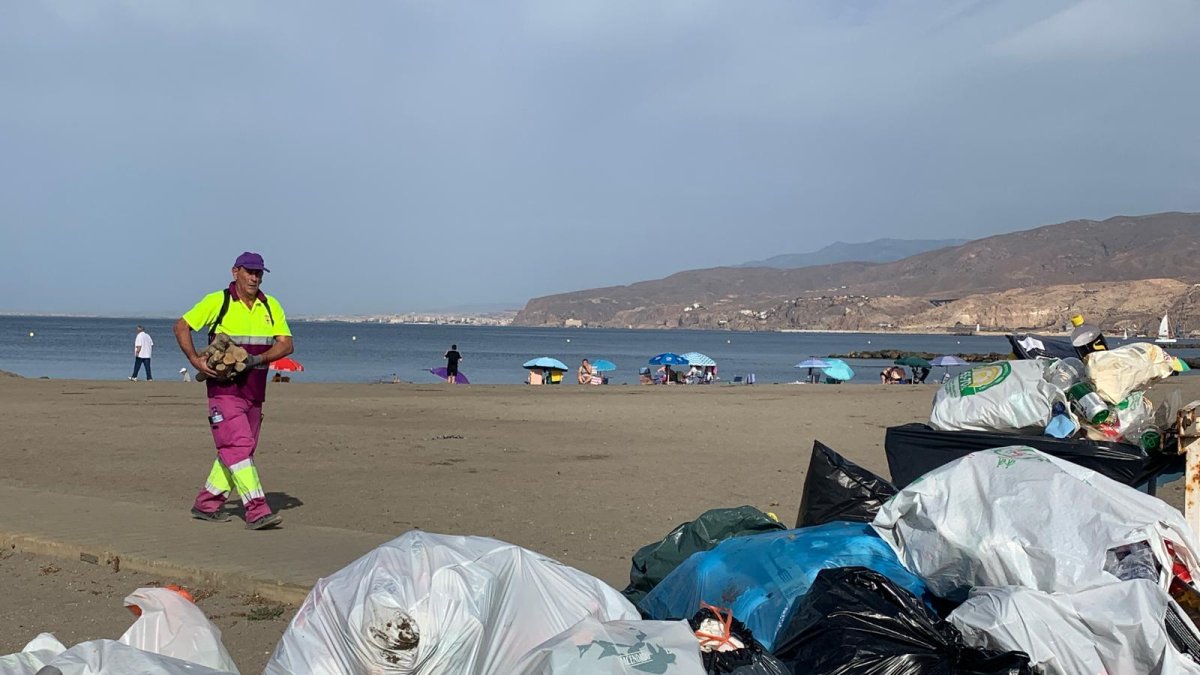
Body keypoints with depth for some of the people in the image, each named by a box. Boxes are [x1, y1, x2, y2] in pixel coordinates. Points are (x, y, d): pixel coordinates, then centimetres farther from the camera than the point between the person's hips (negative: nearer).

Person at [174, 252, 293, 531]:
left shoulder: (271, 306, 8)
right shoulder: (217, 301, -3)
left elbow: (286, 344, 1)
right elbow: (181, 326, 3)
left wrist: (258, 358, -16)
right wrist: (195, 359, -10)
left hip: (255, 391, 6)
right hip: (224, 388, -6)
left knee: (237, 449, 12)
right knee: (238, 446, -14)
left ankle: (206, 503, 26)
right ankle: (257, 511, -18)